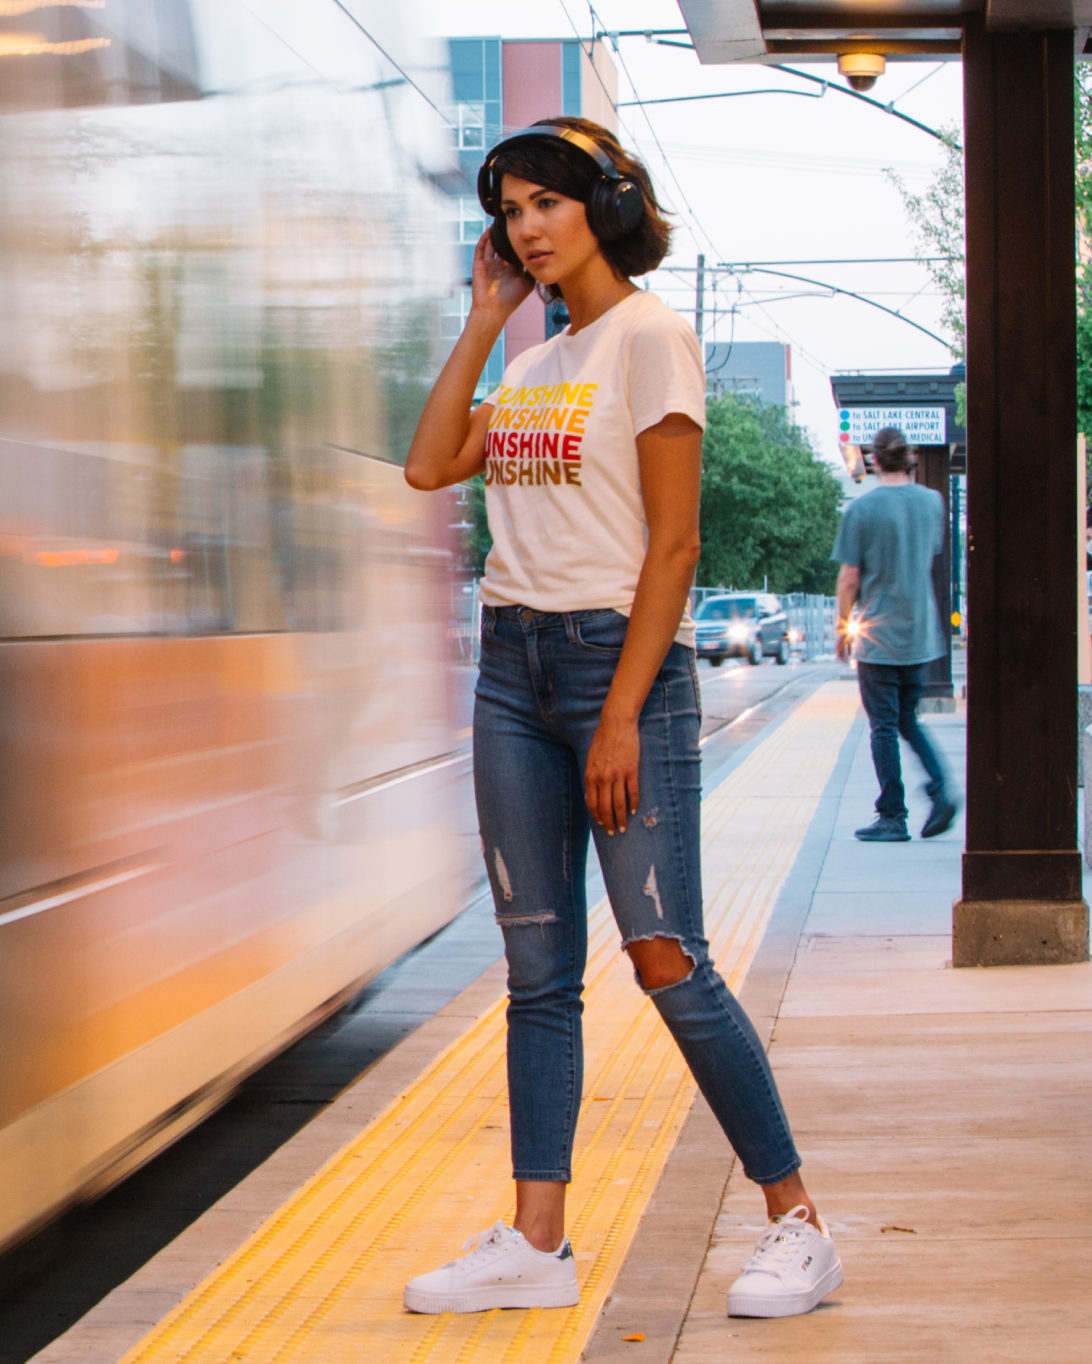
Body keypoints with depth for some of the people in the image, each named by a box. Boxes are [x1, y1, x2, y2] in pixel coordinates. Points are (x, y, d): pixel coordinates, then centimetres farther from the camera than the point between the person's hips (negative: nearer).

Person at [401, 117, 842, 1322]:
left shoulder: (649, 338, -7)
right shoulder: (538, 360, 15)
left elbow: (673, 544, -12)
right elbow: (428, 466, 10)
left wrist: (621, 716, -17)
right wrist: (483, 318, 10)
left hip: (620, 656, -7)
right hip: (513, 665, 7)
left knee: (667, 962, -8)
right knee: (538, 971, 6)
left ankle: (797, 1223, 3)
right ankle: (535, 1244, 9)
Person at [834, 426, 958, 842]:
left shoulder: (862, 509, -11)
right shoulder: (932, 501, 2)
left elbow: (850, 578, -9)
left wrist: (843, 626, 4)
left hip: (879, 633, -5)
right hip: (921, 633, 5)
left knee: (884, 726, 2)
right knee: (909, 721, 16)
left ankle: (892, 817, 3)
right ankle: (939, 788, -5)